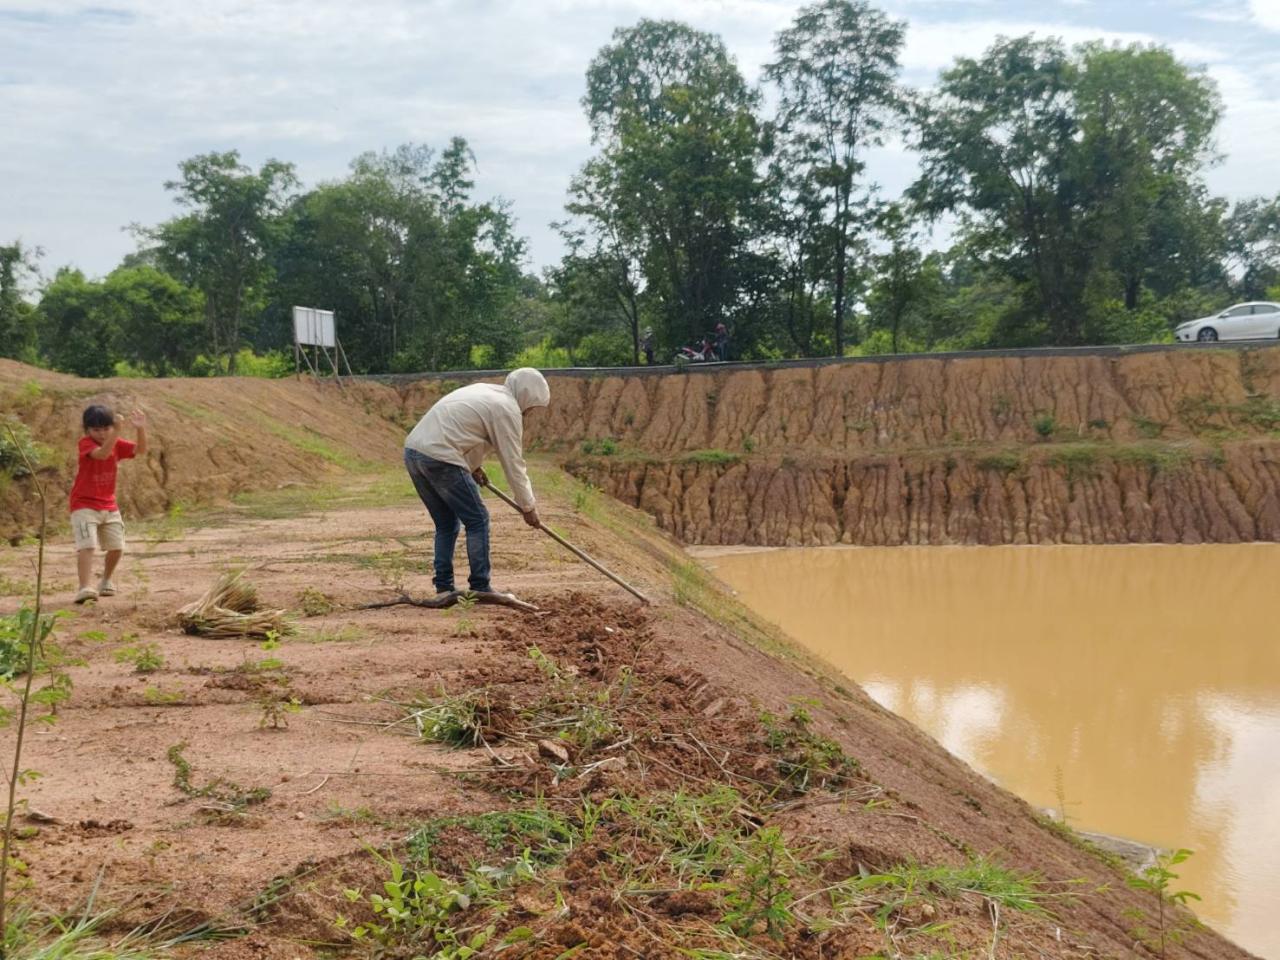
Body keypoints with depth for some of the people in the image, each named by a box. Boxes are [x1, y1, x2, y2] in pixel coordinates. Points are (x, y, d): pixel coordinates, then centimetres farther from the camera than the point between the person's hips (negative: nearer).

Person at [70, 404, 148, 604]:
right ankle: (84, 588, -27)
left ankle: (106, 581, 32)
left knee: (116, 547, 8)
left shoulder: (117, 444, 1)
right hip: (84, 505, -6)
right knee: (87, 545, -20)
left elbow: (141, 451, -11)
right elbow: (102, 454, -36)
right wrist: (117, 431, -48)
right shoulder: (85, 443, -15)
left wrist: (141, 429, -28)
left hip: (109, 505, 6)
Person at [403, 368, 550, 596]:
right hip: (440, 459, -9)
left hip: (413, 451, 9)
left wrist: (473, 466, 24)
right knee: (477, 520, 1)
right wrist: (528, 507, 6)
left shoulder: (483, 390, 23)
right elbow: (513, 464, -2)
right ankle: (480, 588, 1)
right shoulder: (508, 409, -4)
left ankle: (443, 587, 17)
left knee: (446, 524, 18)